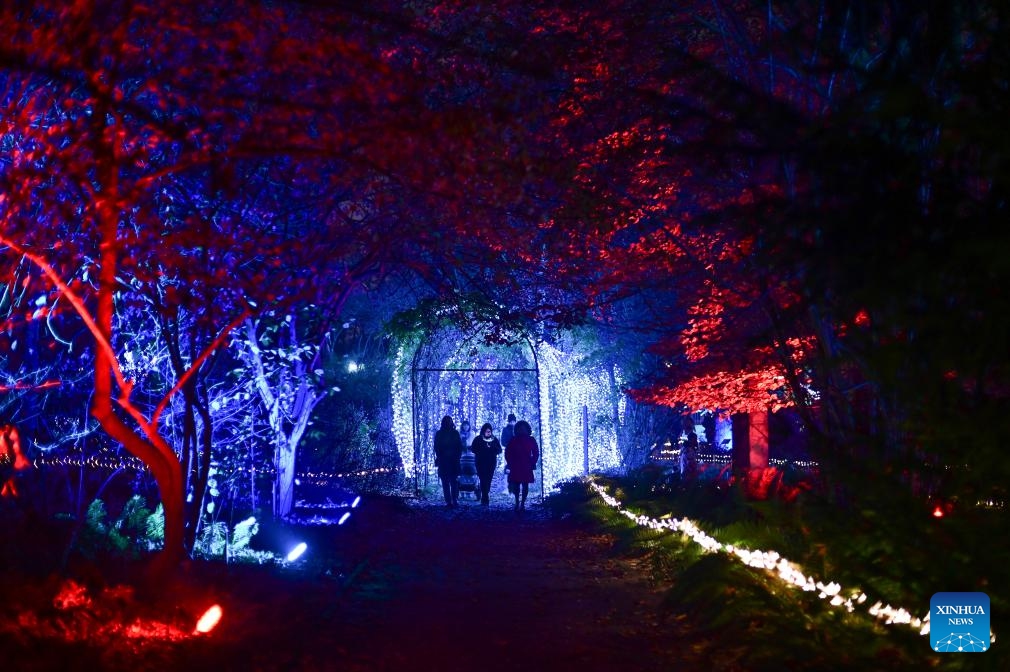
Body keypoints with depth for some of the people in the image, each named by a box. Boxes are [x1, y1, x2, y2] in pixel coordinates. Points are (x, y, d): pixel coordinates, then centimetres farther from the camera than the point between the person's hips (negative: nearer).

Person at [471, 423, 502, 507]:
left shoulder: (494, 440, 9)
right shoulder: (478, 439, 3)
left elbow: (499, 450, 5)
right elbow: (473, 449, -3)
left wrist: (491, 447, -13)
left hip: (491, 463, 2)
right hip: (481, 463, -2)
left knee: (488, 481, 3)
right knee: (483, 480, -12)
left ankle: (484, 499, 15)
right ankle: (485, 499, -14)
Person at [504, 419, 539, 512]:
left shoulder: (531, 440, 5)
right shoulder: (513, 440, 5)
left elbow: (536, 453, 8)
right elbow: (507, 452, 8)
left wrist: (532, 463, 0)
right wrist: (510, 463, 0)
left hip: (527, 467, 0)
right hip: (515, 467, 0)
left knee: (525, 485, 0)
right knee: (516, 485, -3)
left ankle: (522, 504, 4)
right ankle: (517, 503, 7)